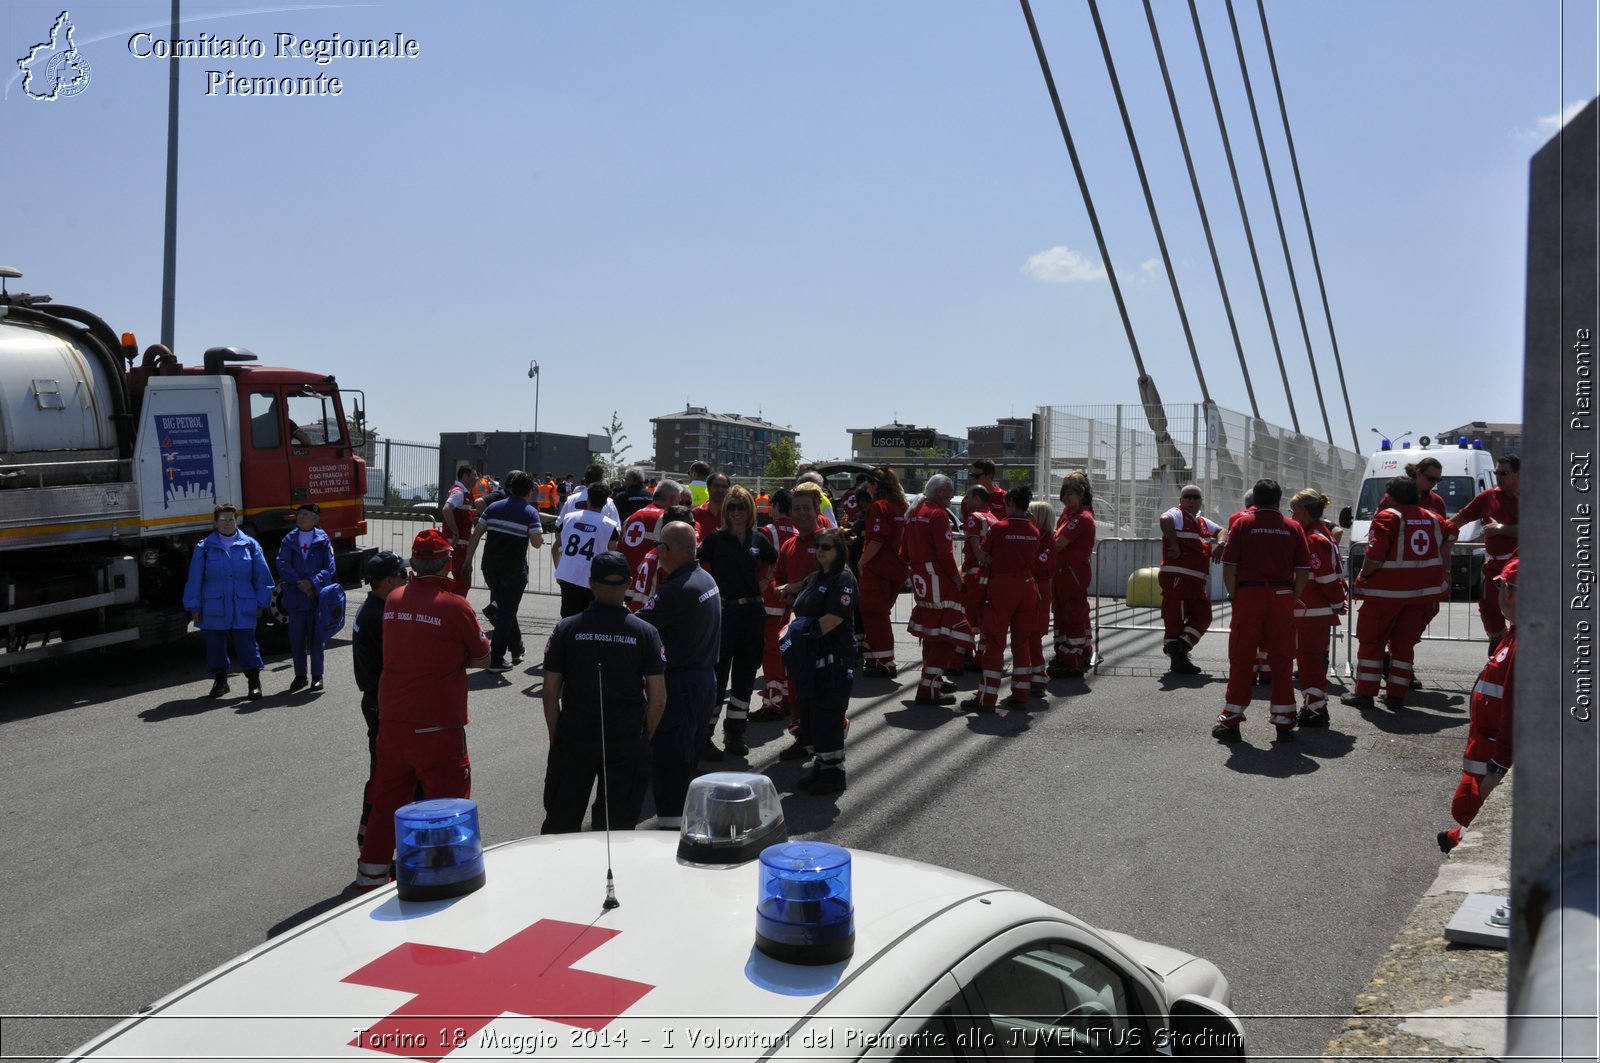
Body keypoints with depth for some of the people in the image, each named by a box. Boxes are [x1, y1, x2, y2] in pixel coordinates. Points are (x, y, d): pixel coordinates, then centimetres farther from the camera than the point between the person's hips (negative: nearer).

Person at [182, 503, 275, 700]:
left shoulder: (250, 545, 4)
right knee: (215, 646, 10)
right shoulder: (204, 547, 3)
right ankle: (220, 681, 25)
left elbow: (263, 576, 5)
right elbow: (194, 579, 4)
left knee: (247, 645, -3)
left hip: (243, 610, -1)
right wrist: (194, 607, 2)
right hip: (214, 609, 1)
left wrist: (261, 603, 3)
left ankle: (254, 682, 6)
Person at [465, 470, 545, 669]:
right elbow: (537, 543, -13)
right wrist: (539, 529, 7)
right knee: (506, 612, 4)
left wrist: (468, 560, 7)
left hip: (490, 567, 5)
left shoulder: (494, 507, 5)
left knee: (505, 607, 23)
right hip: (514, 569, -5)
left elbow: (476, 535, 2)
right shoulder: (530, 512, -6)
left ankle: (517, 648, 34)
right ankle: (496, 659, 2)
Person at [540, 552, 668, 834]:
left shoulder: (566, 630, -4)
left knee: (560, 825, 13)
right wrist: (644, 737, 8)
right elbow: (658, 698, -5)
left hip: (573, 740, 0)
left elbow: (551, 692, -2)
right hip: (628, 744, 0)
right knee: (618, 828, 9)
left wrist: (555, 737, 9)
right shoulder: (645, 633, -4)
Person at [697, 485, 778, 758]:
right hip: (723, 612, -4)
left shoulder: (758, 539, 5)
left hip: (752, 612, 4)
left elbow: (773, 561, 24)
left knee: (745, 674, 10)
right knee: (717, 674, -3)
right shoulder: (715, 539, -6)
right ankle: (704, 734, 4)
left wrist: (761, 583, 13)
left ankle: (735, 733, 22)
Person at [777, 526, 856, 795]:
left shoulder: (844, 580, -11)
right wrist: (793, 627, 14)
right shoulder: (815, 577, 16)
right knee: (810, 710, 11)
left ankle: (833, 772, 3)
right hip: (810, 655, 9)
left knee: (827, 713, -5)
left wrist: (805, 632, -15)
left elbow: (834, 618, -19)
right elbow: (800, 609, 29)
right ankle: (820, 765, 21)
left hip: (833, 657, -9)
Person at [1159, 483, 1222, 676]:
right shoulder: (1177, 514, -4)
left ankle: (1180, 650, 14)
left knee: (1203, 617, 8)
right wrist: (1174, 544, -23)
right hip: (1177, 577, -9)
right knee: (1175, 618, -5)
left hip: (1198, 581, 9)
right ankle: (1177, 660, -2)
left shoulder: (1203, 522, 22)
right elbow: (1165, 519, -27)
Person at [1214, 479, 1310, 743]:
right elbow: (1304, 570, 1)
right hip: (1282, 597, 2)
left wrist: (1234, 596, 4)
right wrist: (1292, 598, 10)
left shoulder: (1242, 523, 0)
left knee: (1241, 660, 3)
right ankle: (1284, 723, 10)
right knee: (1281, 661, 7)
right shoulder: (1293, 528, 6)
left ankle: (1231, 721, 7)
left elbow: (1229, 565, -6)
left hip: (1249, 595, -2)